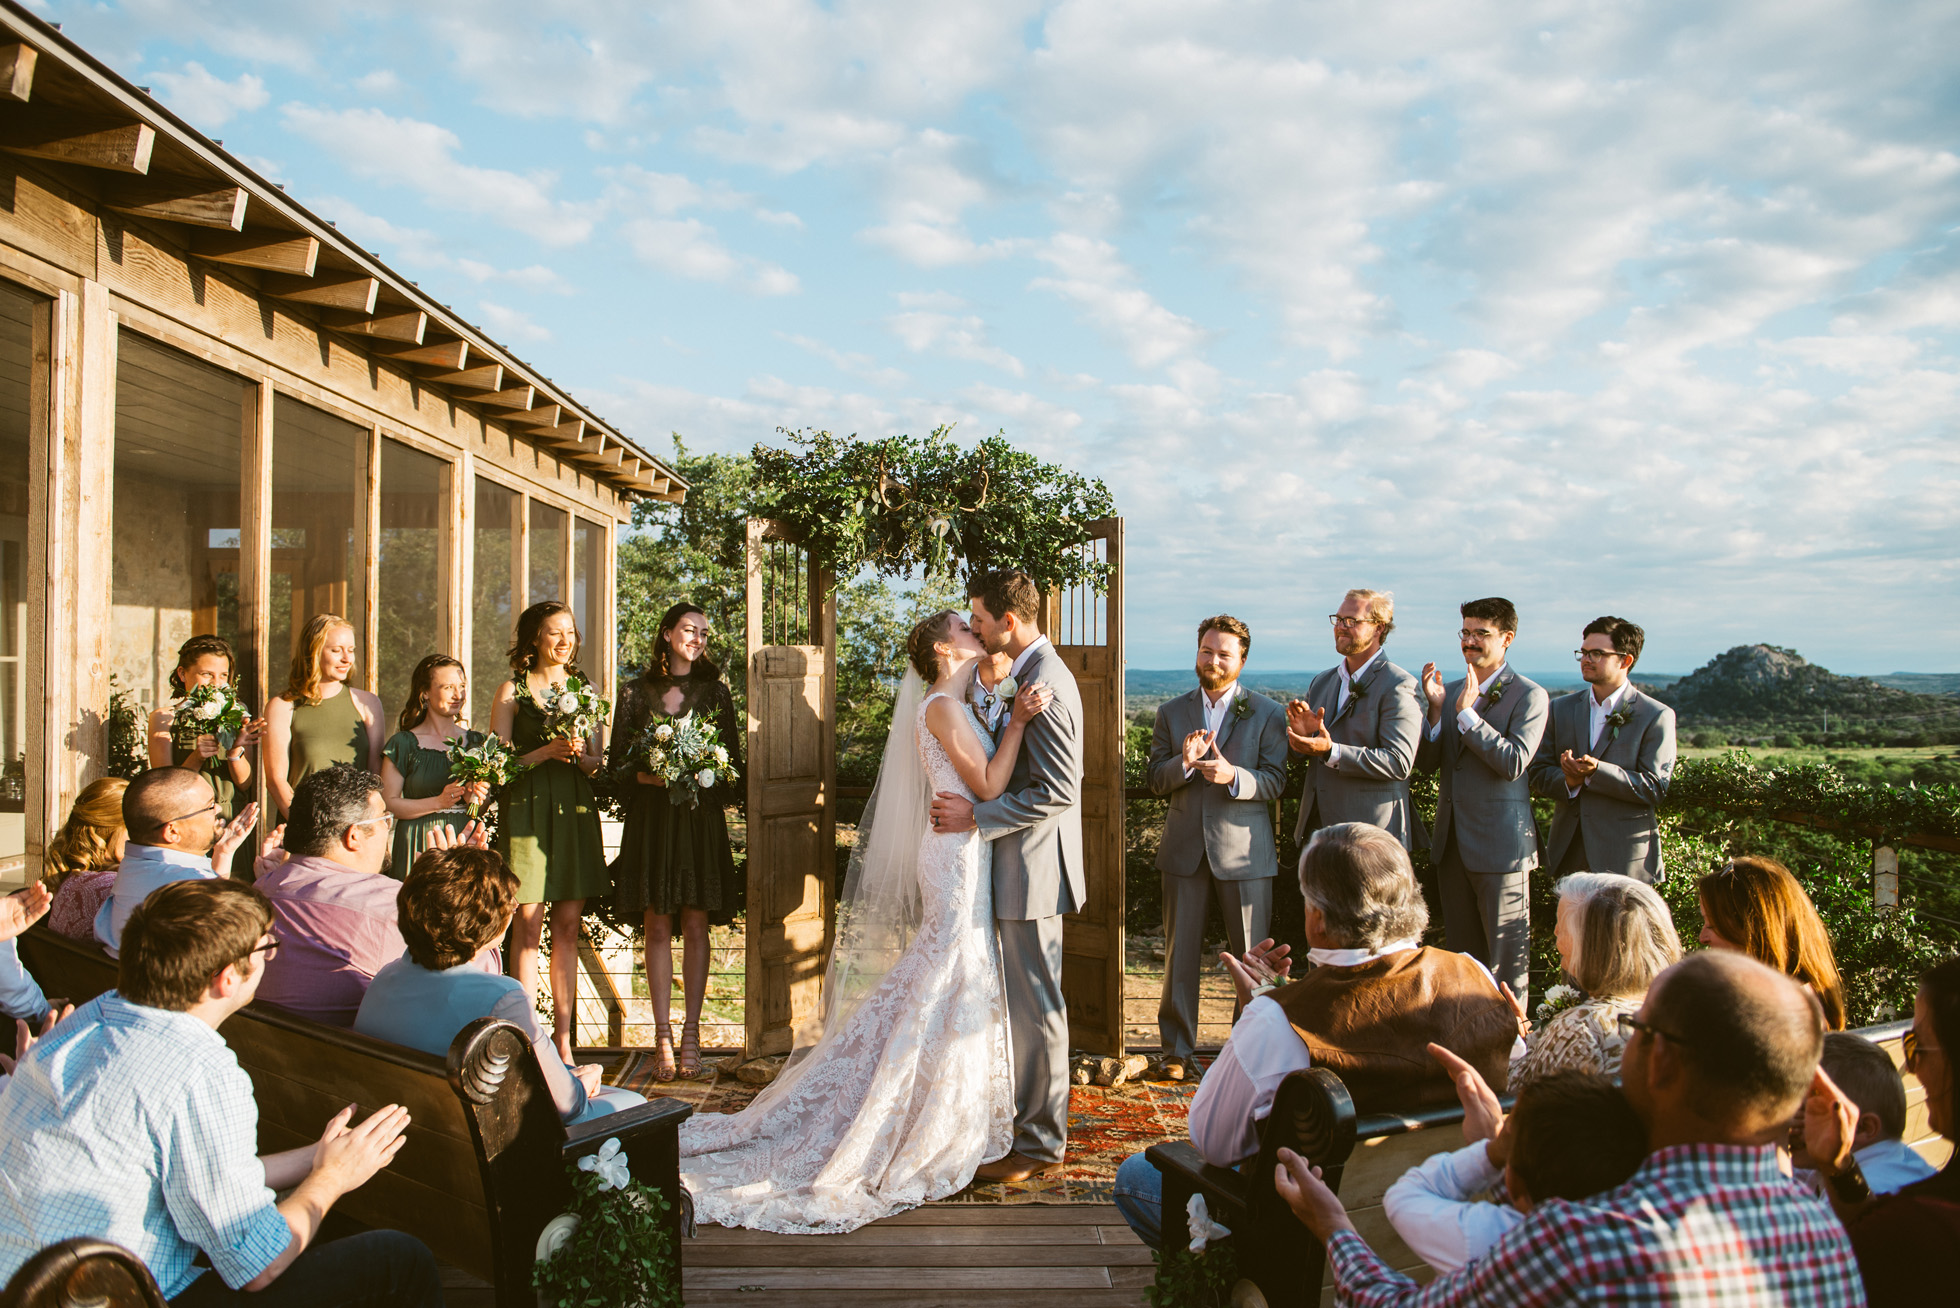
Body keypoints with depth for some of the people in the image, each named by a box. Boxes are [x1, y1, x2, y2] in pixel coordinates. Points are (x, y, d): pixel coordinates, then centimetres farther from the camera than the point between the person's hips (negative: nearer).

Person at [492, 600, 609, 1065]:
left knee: (568, 927, 4)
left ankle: (563, 1037, 10)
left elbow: (598, 762, 13)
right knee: (529, 926, -4)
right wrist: (545, 752, -15)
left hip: (575, 810, 3)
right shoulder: (512, 690, 2)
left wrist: (579, 755, -9)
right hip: (526, 810, -3)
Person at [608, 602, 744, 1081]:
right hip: (651, 820, 0)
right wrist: (646, 776, -13)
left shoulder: (715, 691, 10)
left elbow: (733, 760, 10)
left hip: (700, 820, 0)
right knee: (658, 929, 1)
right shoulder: (637, 692, 7)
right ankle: (663, 1036, 7)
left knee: (695, 926, 0)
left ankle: (691, 1033, 8)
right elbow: (617, 763, 6)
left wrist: (711, 774, -10)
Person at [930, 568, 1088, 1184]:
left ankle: (1038, 1144, 13)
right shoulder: (1031, 671, 12)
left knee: (1035, 1007, 1)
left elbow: (1058, 790, -24)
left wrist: (976, 815, -20)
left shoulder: (1043, 683, -20)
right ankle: (1035, 1124, 31)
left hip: (1032, 866, -10)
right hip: (1022, 864, 10)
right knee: (1029, 1005, 18)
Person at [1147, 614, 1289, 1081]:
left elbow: (1275, 781, -5)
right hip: (1185, 848, 2)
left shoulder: (1267, 714, 3)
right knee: (1180, 953, 7)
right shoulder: (1171, 713, 9)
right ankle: (1177, 1049, 18)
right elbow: (1155, 780, 4)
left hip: (1243, 849, -2)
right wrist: (1185, 762, -16)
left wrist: (1233, 775, -23)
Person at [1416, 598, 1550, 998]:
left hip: (1500, 843, -6)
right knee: (1461, 951, 15)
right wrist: (1436, 709, -10)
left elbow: (1513, 762, -19)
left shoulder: (1529, 695, -7)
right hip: (1452, 841, 6)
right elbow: (1427, 762, 4)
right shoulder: (1451, 690, 10)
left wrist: (1467, 714, -22)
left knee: (1506, 953, 1)